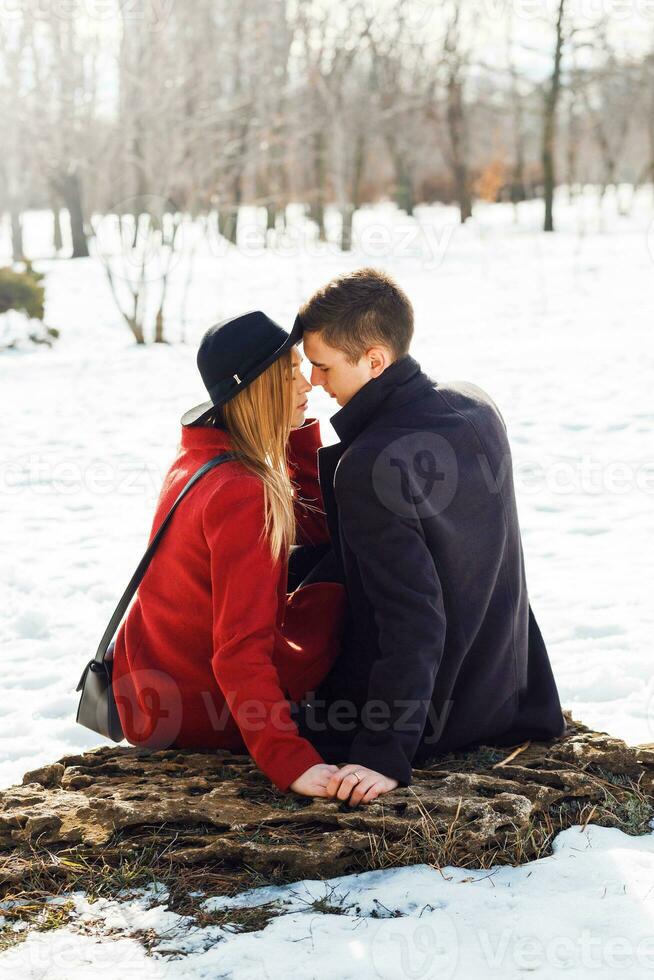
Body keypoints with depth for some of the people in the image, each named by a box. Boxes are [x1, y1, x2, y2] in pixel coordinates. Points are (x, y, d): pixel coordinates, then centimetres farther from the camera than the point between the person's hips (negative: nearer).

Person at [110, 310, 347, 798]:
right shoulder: (242, 493, -27)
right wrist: (292, 763, -36)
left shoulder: (197, 457, 1)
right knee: (341, 597, -7)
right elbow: (241, 650, -32)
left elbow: (319, 529, 7)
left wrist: (300, 430, 0)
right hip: (200, 711, -9)